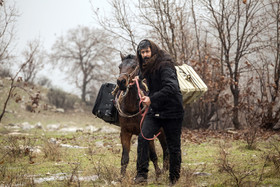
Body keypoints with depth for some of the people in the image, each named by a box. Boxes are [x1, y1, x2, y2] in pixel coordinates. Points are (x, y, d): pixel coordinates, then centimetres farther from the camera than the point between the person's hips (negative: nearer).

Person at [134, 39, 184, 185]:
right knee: (143, 138, -12)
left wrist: (151, 99, -29)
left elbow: (171, 87, -29)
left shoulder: (164, 65, -17)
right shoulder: (147, 68, 10)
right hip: (154, 112, 7)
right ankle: (142, 174, -10)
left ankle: (174, 178, 17)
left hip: (171, 112, -7)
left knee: (173, 147, 3)